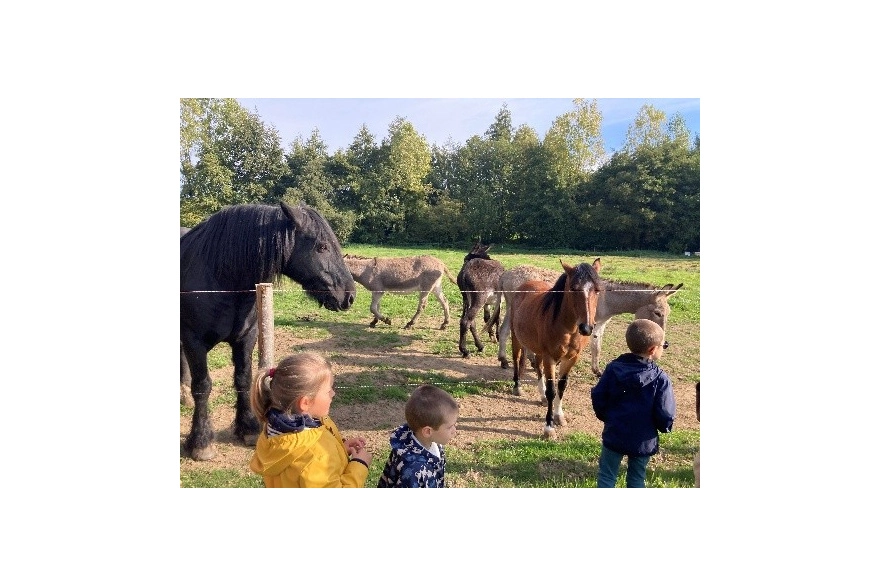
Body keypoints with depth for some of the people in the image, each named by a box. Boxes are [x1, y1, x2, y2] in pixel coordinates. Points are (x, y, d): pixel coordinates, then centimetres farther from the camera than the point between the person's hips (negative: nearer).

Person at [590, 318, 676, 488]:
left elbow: (598, 398, -4)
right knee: (637, 479, 17)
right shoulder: (660, 378, -16)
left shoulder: (613, 368, -8)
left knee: (606, 477, 13)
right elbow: (666, 415, -15)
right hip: (644, 442, -1)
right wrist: (665, 427, 7)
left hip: (614, 436, 1)